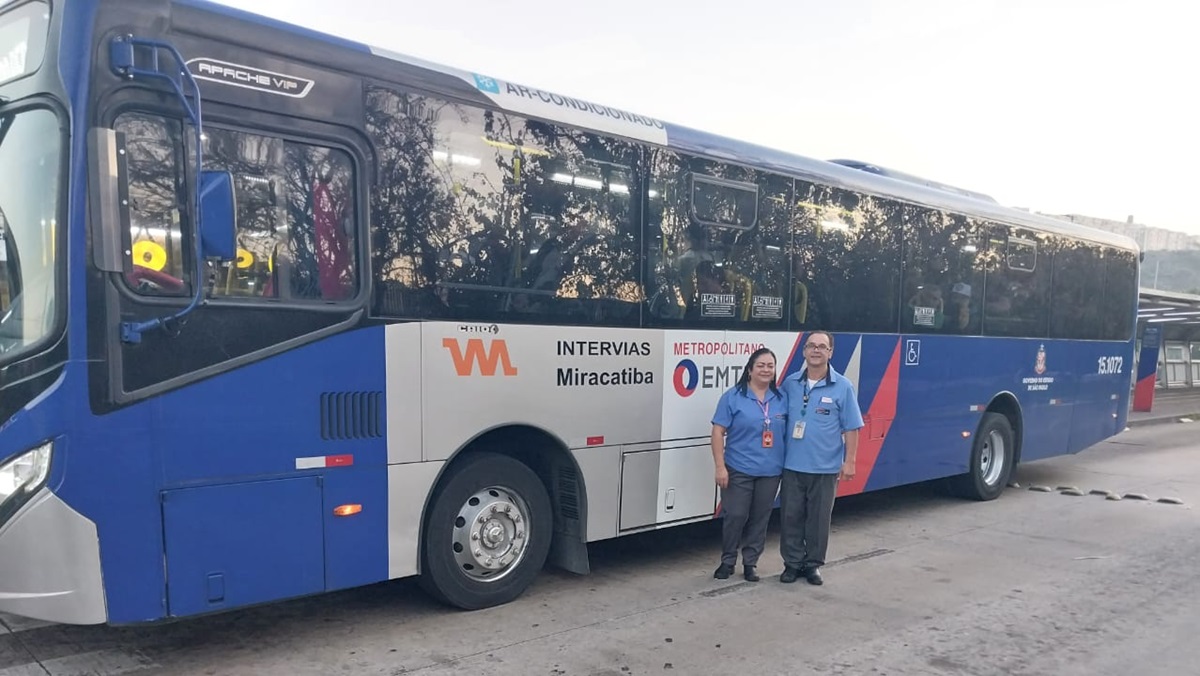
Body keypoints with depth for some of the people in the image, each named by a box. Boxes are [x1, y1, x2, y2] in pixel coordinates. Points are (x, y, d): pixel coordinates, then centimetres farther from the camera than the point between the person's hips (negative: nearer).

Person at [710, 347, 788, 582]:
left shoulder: (781, 398, 6)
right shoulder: (733, 396, -6)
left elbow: (788, 433, 12)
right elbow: (718, 432, -8)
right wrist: (720, 467, -13)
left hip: (770, 472, 4)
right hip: (739, 470, -3)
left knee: (760, 519, 10)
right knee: (736, 517, 0)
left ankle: (750, 563, 23)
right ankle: (727, 561, 18)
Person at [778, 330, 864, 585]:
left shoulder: (843, 387, -4)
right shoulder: (790, 383, 3)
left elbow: (851, 429, -3)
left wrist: (849, 462, -7)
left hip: (825, 468, -2)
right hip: (792, 466, 2)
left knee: (819, 519, 9)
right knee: (790, 517, 7)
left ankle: (813, 564, 23)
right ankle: (793, 563, 21)